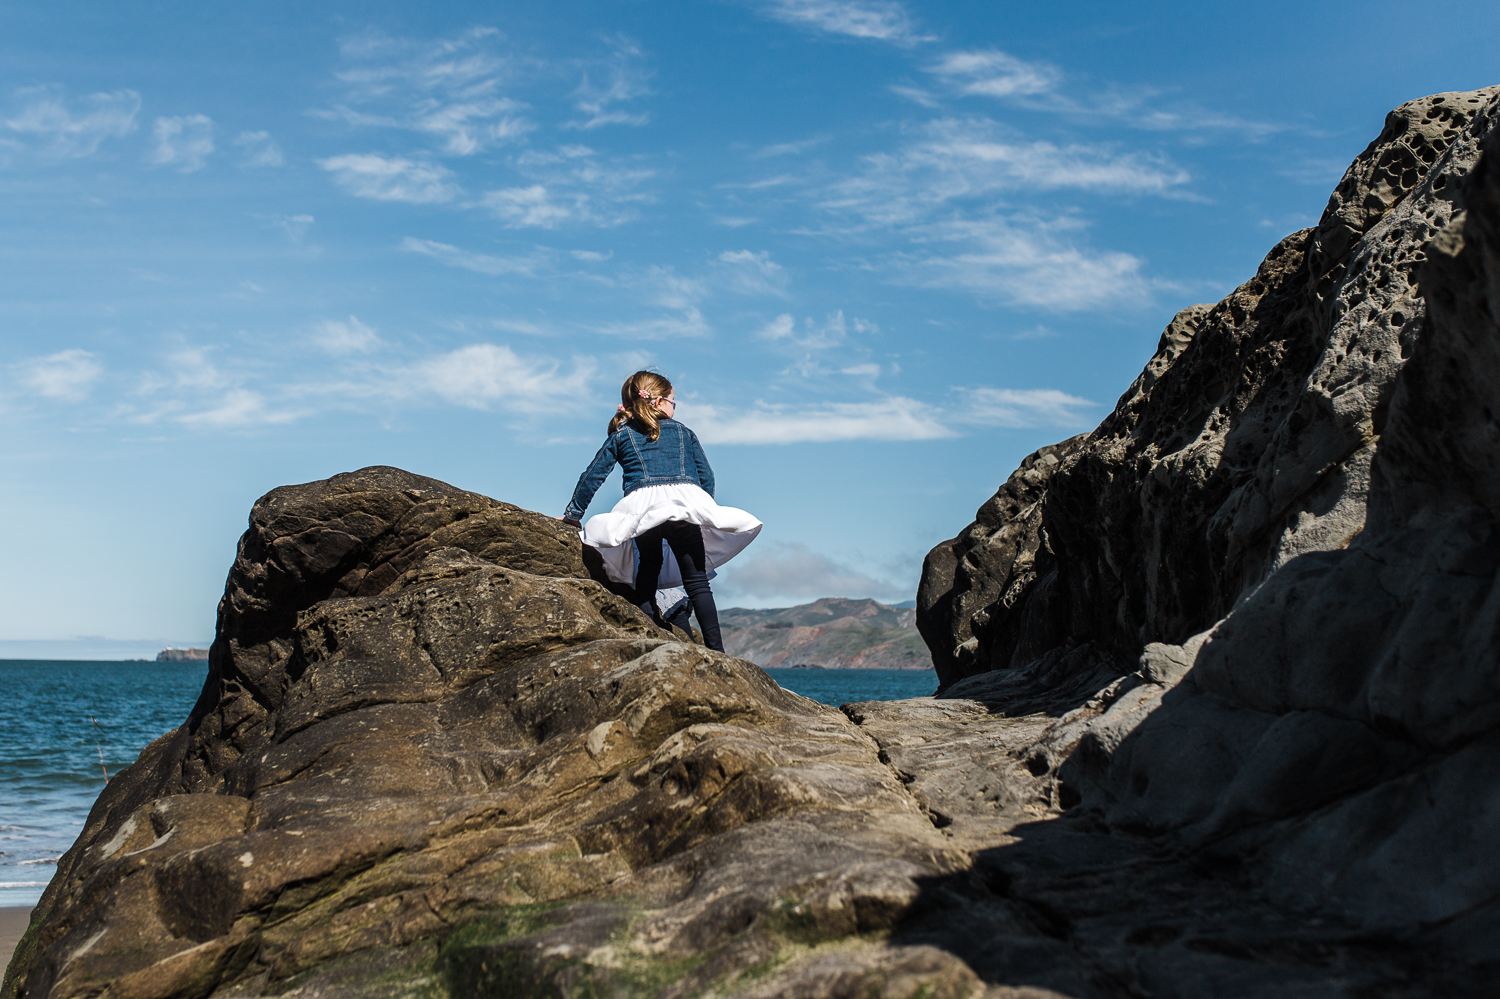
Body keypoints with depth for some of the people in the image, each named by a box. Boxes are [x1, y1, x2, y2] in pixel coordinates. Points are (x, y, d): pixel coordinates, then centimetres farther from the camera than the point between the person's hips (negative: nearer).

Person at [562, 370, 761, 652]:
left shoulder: (620, 435, 22)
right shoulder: (683, 432, 24)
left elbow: (592, 476, 19)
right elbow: (706, 476, 21)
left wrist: (573, 514, 28)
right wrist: (702, 510, 34)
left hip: (642, 505, 0)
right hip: (687, 499, 0)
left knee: (647, 571, 18)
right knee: (696, 581, 2)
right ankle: (715, 649, -6)